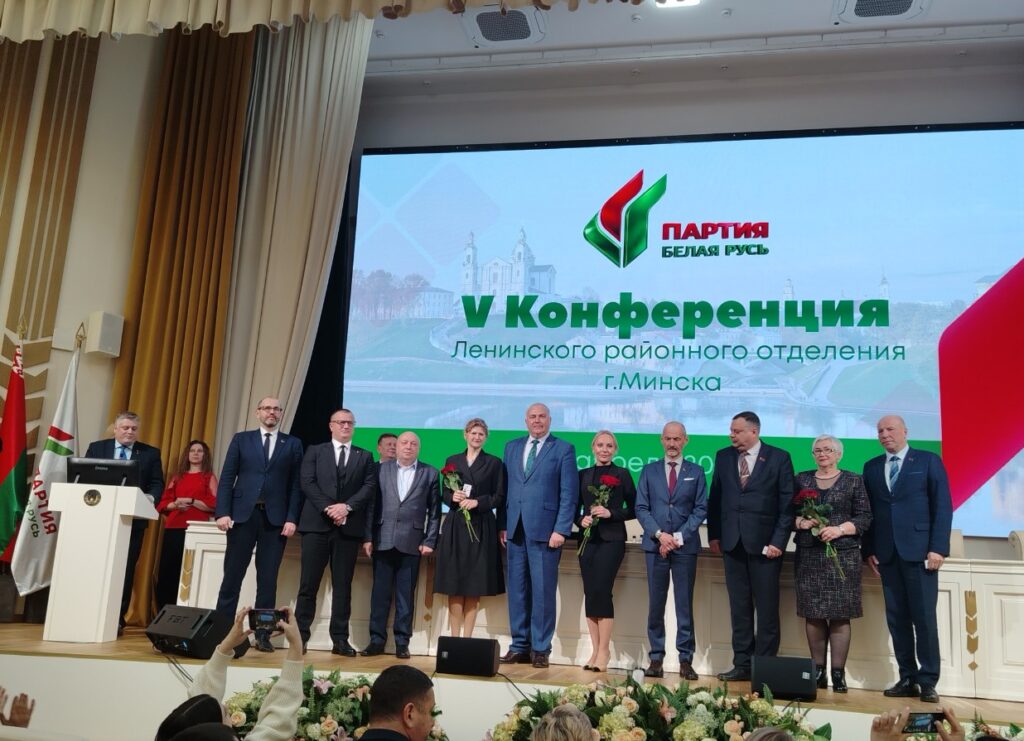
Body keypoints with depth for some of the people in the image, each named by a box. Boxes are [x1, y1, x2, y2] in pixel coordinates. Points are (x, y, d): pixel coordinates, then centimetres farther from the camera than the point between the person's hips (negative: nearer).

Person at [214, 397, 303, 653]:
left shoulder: (292, 444, 9)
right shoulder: (241, 439, 10)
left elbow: (296, 484, 4)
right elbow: (227, 478, 4)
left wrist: (291, 518, -6)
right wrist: (223, 512, -6)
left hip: (275, 518, 0)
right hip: (243, 514, 0)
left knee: (268, 579, 3)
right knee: (232, 576, 3)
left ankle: (263, 634, 8)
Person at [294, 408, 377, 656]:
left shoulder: (365, 457, 15)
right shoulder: (315, 451, 12)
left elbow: (369, 487, 3)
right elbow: (307, 482, 0)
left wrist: (346, 506, -12)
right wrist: (328, 508, -12)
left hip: (349, 526, 1)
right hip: (316, 524, -1)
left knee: (343, 584, 3)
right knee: (308, 582, -1)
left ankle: (340, 639, 7)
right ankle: (300, 636, 6)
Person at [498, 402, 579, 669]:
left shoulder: (563, 450, 2)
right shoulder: (512, 447, 15)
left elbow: (569, 494, -3)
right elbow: (504, 488, 13)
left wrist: (561, 530, -10)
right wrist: (502, 524, 6)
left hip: (545, 530, -4)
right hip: (515, 529, 4)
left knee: (543, 591, -1)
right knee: (517, 590, 8)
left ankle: (540, 649, 9)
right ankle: (519, 646, 17)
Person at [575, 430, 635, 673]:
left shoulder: (622, 475, 4)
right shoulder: (583, 475, 13)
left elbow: (633, 509, 2)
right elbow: (575, 508, 14)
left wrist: (611, 513, -12)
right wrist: (581, 520, -6)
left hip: (612, 539, -3)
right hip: (588, 539, 4)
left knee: (601, 590, -12)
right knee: (590, 593, 2)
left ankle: (603, 650, -1)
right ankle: (595, 649, 11)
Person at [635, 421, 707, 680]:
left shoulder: (696, 472, 7)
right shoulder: (649, 471, 10)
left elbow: (701, 509, 0)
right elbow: (641, 508, 4)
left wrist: (678, 537, -10)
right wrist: (659, 534, -10)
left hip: (685, 546, -1)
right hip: (655, 545, 1)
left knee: (685, 604, 2)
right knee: (656, 604, 4)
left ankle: (686, 659, 8)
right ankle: (656, 657, 10)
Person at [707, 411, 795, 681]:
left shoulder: (779, 458, -2)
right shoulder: (723, 456, 9)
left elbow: (787, 504, -3)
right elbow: (715, 499, 13)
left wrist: (778, 541, -9)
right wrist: (714, 535, 7)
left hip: (764, 544, -3)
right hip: (732, 543, 4)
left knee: (767, 608, 2)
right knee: (739, 607, 8)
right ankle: (742, 664, 15)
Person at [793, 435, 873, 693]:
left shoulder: (853, 481, 6)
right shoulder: (802, 479, 13)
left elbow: (864, 517, 1)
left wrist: (840, 529, -13)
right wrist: (802, 522, -10)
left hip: (843, 555, -2)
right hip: (809, 556, 2)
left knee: (840, 614, -3)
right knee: (812, 614, 2)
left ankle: (838, 673, 2)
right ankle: (818, 670, 11)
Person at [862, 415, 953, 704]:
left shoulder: (929, 461, 3)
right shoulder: (872, 467, 13)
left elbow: (943, 506, -2)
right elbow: (868, 511, 11)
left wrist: (938, 548, -9)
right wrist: (869, 550, 4)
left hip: (919, 550, -4)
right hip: (886, 553, 4)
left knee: (924, 617, -2)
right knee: (897, 618, 5)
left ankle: (928, 681, 6)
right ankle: (908, 679, 12)